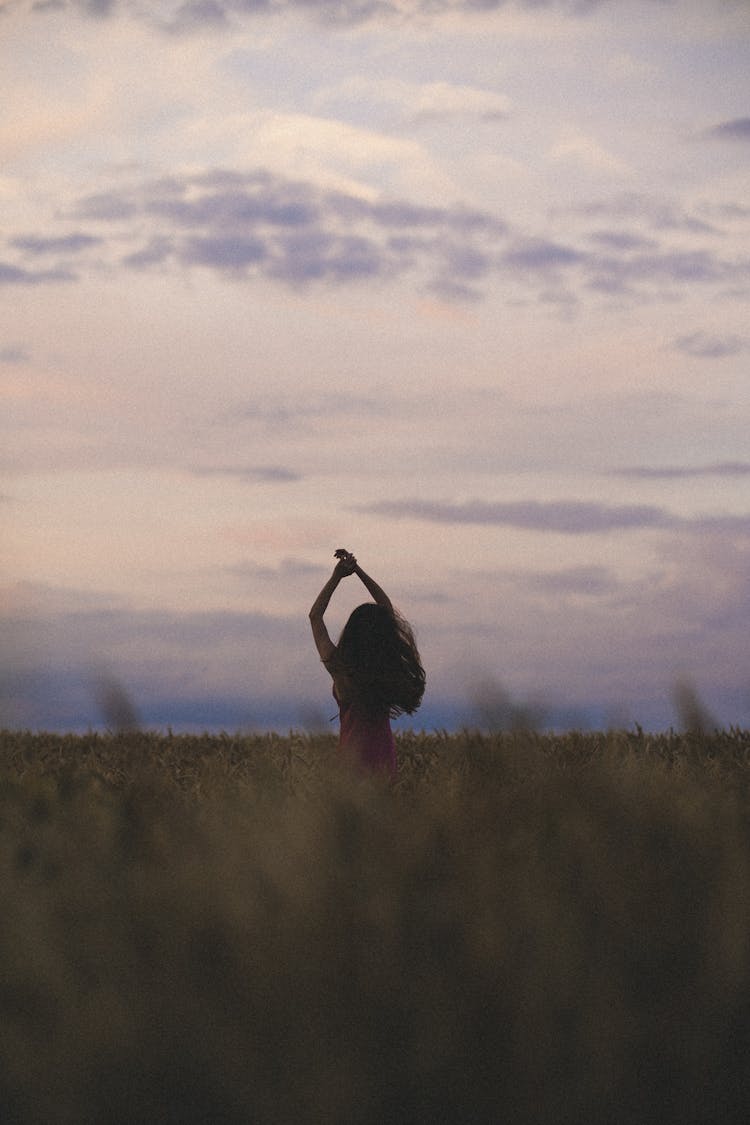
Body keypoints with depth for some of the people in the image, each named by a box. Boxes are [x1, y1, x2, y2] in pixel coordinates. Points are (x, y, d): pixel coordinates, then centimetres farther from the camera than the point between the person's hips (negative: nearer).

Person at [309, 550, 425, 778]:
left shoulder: (341, 669, -15)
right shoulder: (392, 665, -6)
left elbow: (315, 616, -3)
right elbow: (387, 607, 8)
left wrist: (336, 577, -1)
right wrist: (358, 571, 8)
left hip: (353, 750, -4)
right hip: (385, 749, 4)